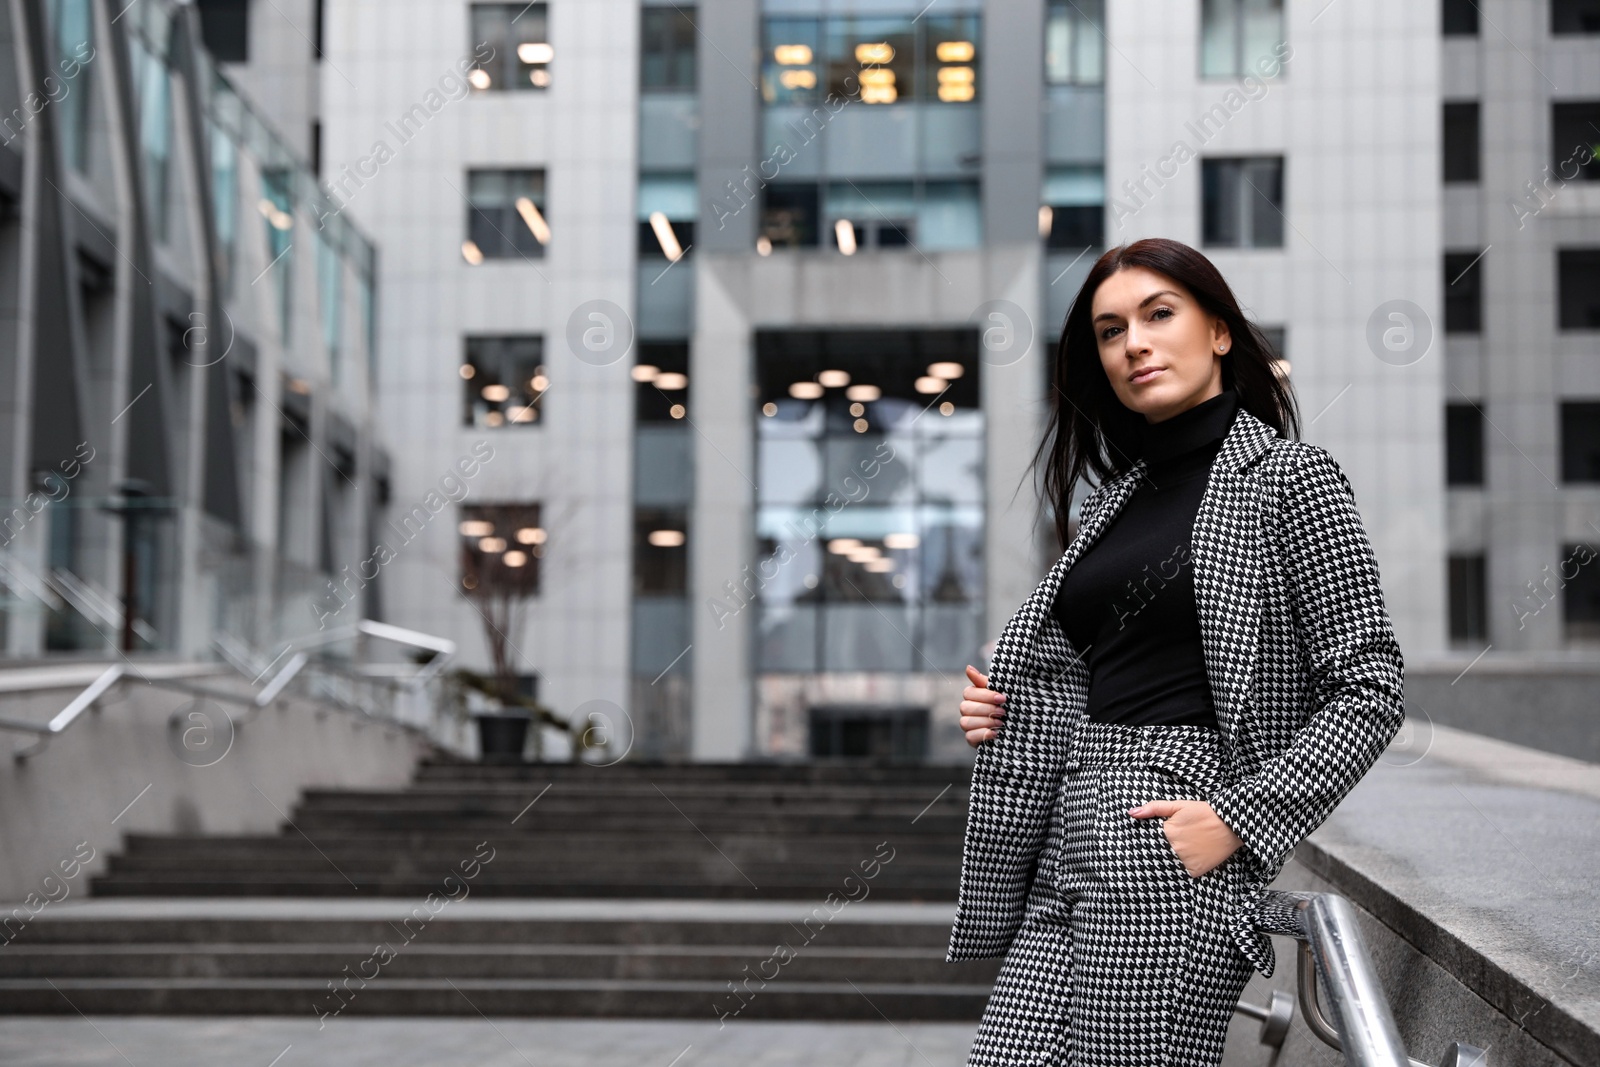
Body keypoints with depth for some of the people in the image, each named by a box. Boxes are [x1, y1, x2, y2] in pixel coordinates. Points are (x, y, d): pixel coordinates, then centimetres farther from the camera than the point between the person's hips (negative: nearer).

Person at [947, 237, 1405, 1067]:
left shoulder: (1288, 477, -1)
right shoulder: (1112, 500, 18)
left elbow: (1368, 690, -7)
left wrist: (1238, 819, -16)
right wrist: (1001, 713, 7)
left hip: (1171, 845, -7)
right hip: (1069, 845, 7)